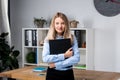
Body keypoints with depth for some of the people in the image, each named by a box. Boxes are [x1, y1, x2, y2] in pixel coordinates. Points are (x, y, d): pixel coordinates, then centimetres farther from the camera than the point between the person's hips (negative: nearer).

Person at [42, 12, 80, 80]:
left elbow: (76, 58, -10)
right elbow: (45, 58, -13)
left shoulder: (72, 38, -1)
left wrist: (56, 64, -14)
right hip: (52, 74, 0)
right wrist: (64, 55, -17)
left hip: (67, 74, 0)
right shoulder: (48, 39, -1)